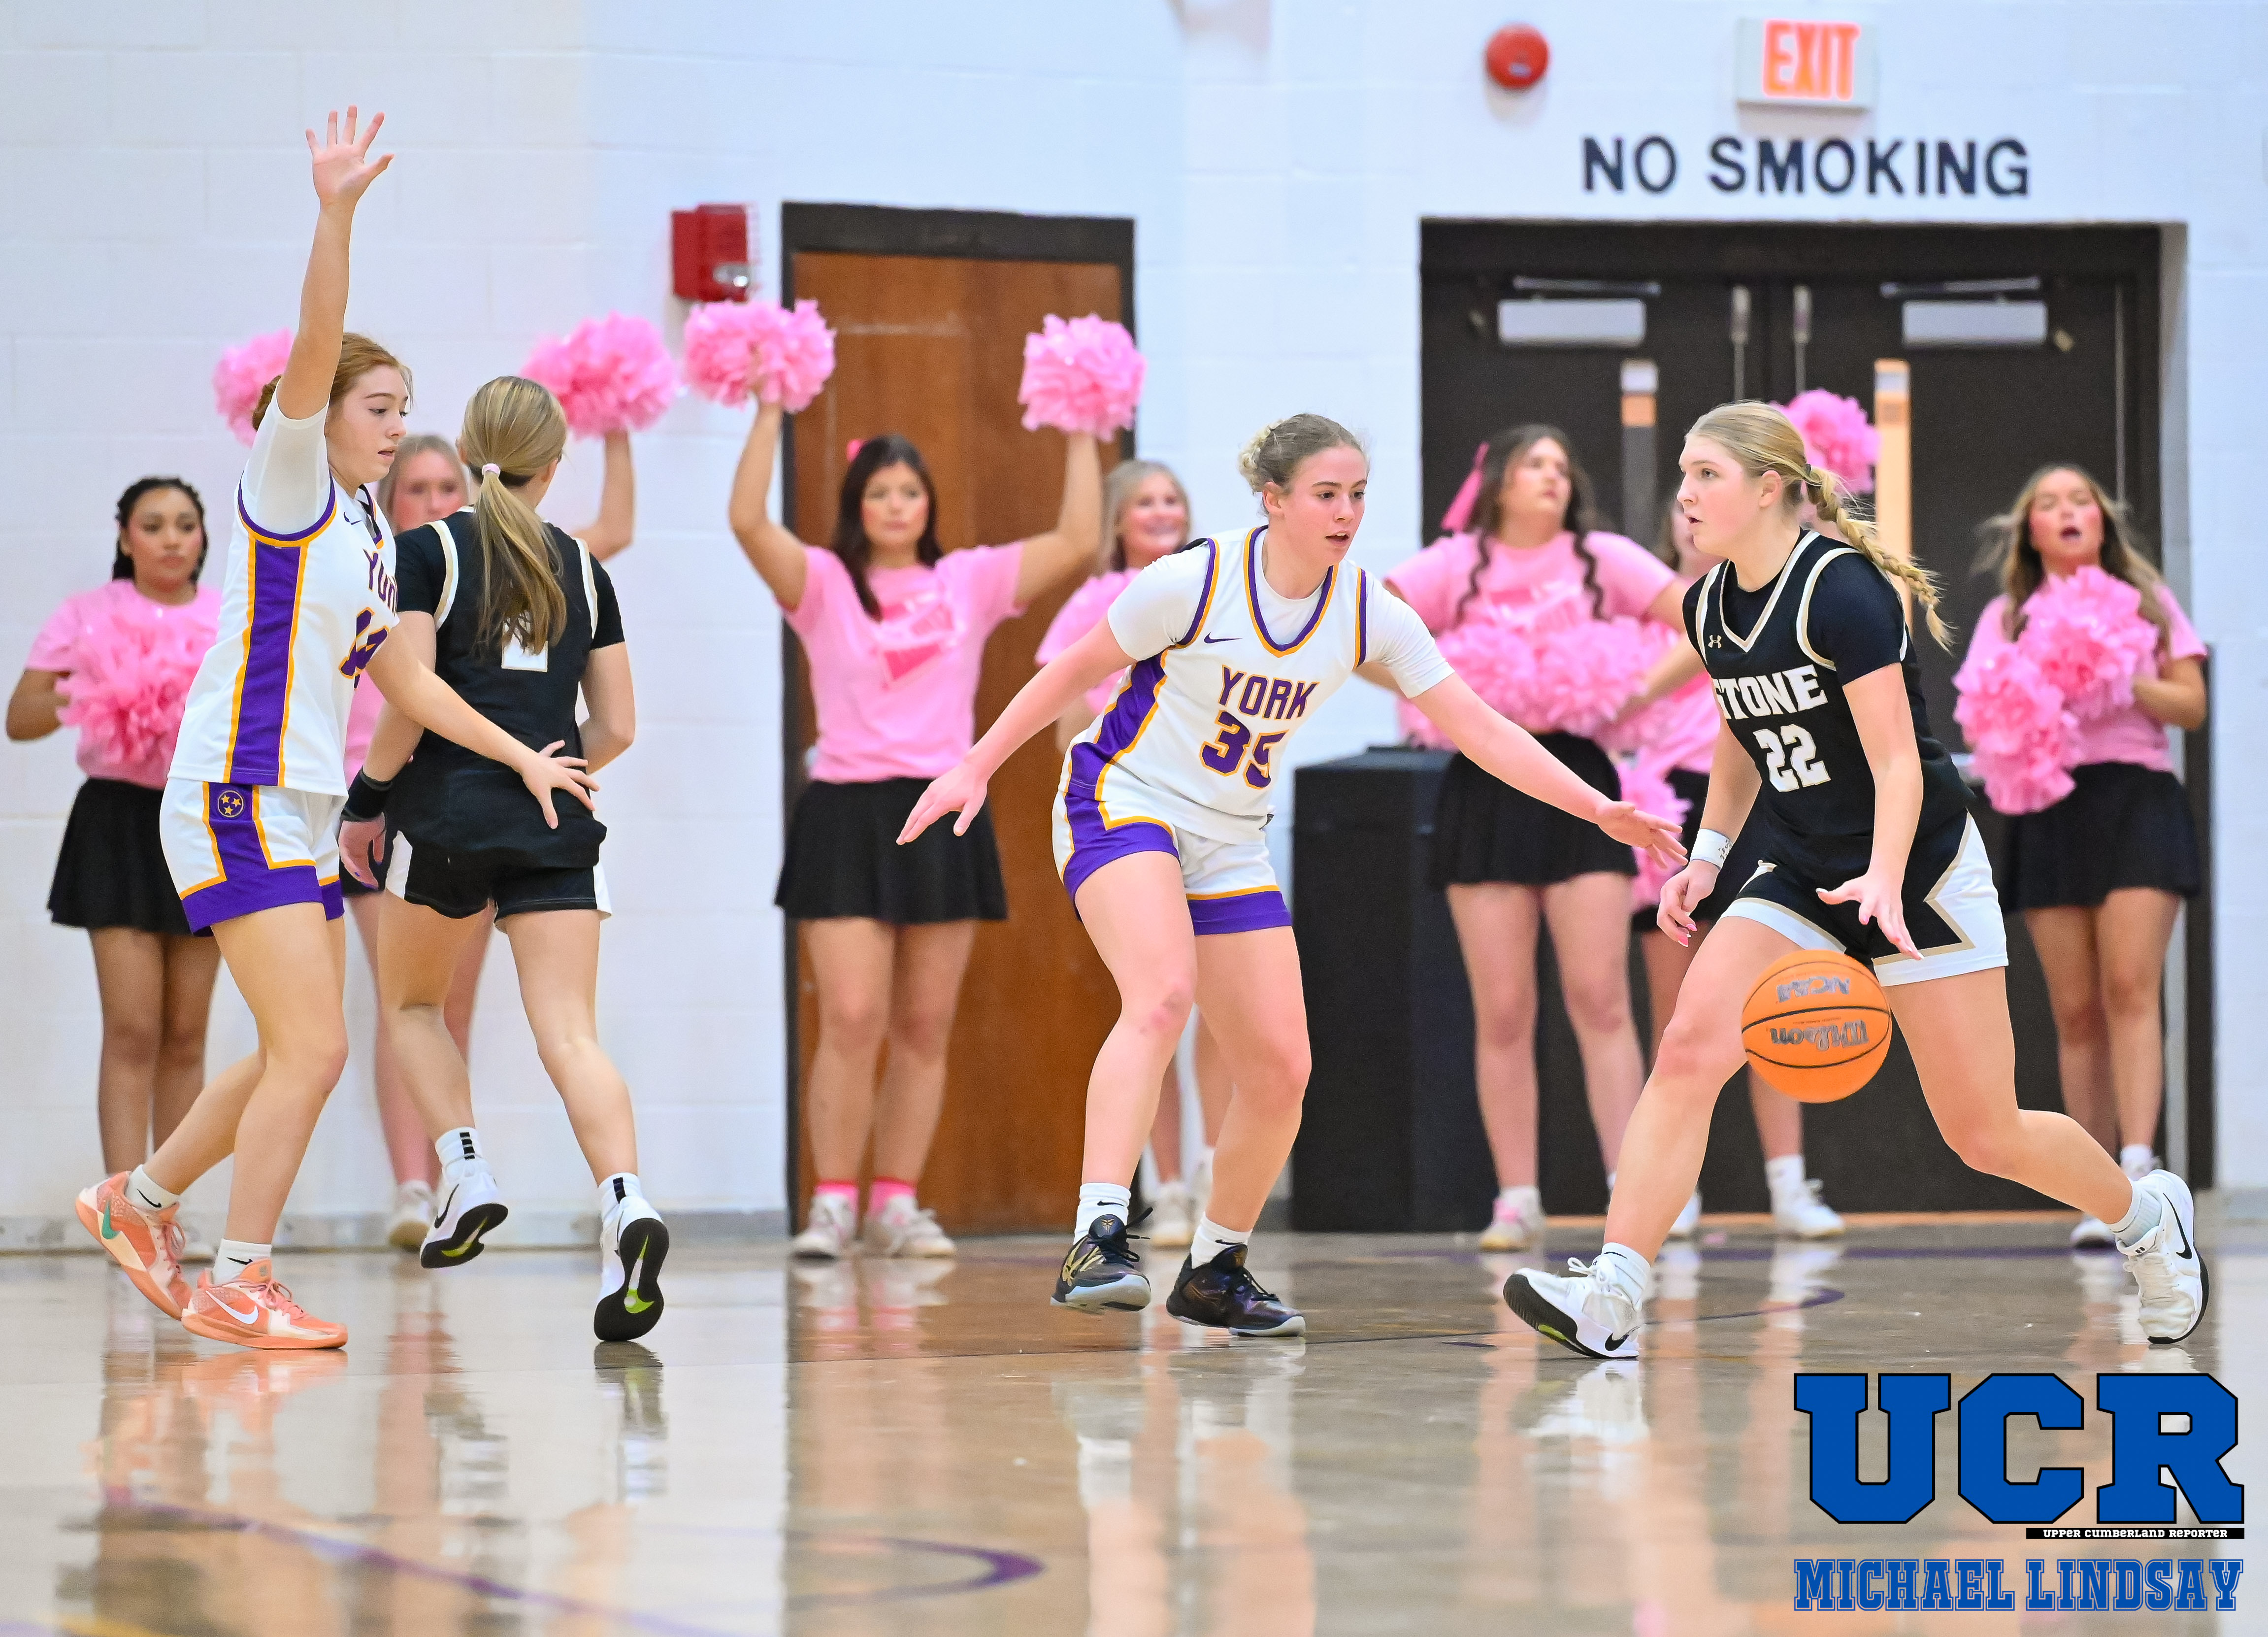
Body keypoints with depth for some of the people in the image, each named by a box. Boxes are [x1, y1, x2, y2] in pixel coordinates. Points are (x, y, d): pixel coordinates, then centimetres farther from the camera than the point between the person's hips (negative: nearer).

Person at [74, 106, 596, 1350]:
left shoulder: (367, 531, 17)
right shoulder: (287, 483, -6)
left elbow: (402, 678, 23)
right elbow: (312, 352, -23)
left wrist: (520, 754, 19)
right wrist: (335, 216, -35)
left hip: (301, 811, 9)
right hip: (238, 800, -9)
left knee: (296, 1058, 12)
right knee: (311, 1049, -13)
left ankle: (141, 1200, 29)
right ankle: (237, 1286, -6)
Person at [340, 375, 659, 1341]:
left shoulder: (425, 553, -2)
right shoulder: (582, 570, 10)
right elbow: (616, 727, 11)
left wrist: (365, 801, 2)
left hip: (447, 815, -2)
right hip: (554, 829, 2)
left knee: (411, 1004, 21)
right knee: (569, 1034, -6)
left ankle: (465, 1173, 2)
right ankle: (626, 1201, -29)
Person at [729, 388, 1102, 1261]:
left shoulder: (969, 581, 11)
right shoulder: (824, 584, 4)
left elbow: (1078, 542, 5)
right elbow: (748, 521, -11)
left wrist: (1079, 442, 3)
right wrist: (768, 416, -13)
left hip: (945, 817, 3)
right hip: (848, 812, -3)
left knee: (924, 1028, 4)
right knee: (851, 1020, -11)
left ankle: (895, 1204, 11)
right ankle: (832, 1204, -4)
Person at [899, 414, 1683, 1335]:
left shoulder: (1370, 615, -4)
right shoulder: (1192, 583, -17)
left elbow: (1477, 728, -3)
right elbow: (1076, 671, -4)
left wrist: (1598, 808, -10)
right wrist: (977, 767, -3)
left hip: (1231, 845, 6)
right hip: (1124, 804, -6)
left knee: (1280, 1070, -1)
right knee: (1164, 996, -32)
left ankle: (1215, 1270, 19)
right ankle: (1097, 1241, -41)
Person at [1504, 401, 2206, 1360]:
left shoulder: (1841, 590, -19)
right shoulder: (1709, 609, 3)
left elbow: (1897, 760, -23)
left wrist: (1883, 878, -37)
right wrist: (1708, 853, 12)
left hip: (1921, 874, -6)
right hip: (1802, 879, 6)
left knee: (1985, 1134, 0)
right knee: (1689, 1047, -18)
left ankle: (2148, 1216, 30)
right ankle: (1609, 1301, -25)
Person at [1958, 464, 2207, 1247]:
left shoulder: (2147, 602, 13)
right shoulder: (2006, 618, 14)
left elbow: (2191, 705, 7)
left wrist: (2124, 681, -9)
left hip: (2136, 795, -1)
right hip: (2048, 805, 1)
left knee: (2130, 987, -17)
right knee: (2076, 1011, -2)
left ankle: (2138, 1163, -25)